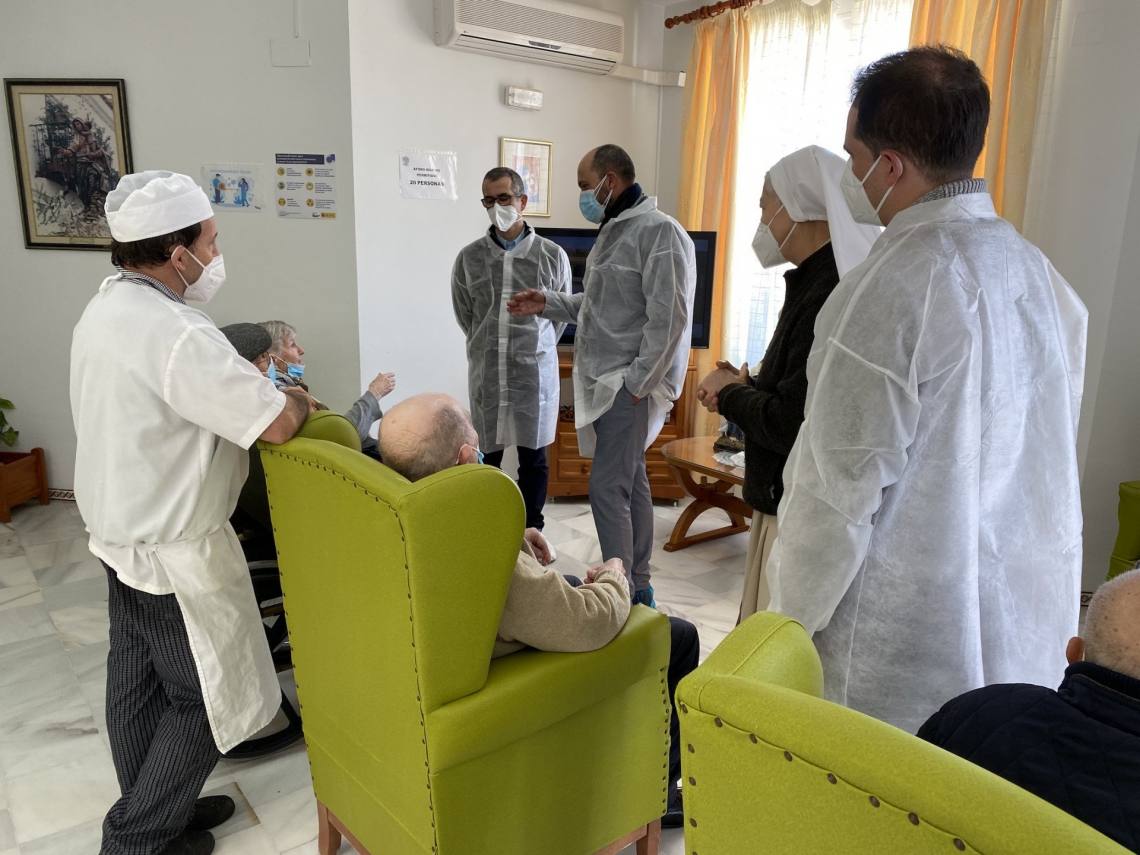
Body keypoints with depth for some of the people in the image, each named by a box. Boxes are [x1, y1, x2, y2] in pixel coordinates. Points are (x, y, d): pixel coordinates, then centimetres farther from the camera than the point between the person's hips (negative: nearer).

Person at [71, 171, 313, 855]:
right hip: (172, 550, -10)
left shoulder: (105, 307, 5)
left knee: (140, 682, 21)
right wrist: (299, 400, -6)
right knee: (204, 695, 8)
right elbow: (275, 424, -27)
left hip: (123, 533, 10)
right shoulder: (174, 332, -27)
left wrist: (258, 386, 5)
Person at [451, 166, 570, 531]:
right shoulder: (469, 257, 0)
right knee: (486, 458, 10)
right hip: (486, 373, 1)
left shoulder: (552, 255, -2)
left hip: (535, 373, -1)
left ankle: (531, 532, 24)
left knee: (534, 459, 9)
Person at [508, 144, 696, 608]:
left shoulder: (659, 231, -14)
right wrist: (548, 302, 12)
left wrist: (637, 383, -20)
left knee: (608, 488, -9)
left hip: (631, 385, -10)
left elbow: (668, 317, -20)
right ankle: (638, 586, 27)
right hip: (606, 380, 10)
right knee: (631, 483, 15)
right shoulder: (613, 231, 17)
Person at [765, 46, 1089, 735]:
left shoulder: (889, 291, -22)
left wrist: (791, 624, -7)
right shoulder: (1040, 273, 4)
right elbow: (1055, 456, 12)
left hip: (900, 652, -7)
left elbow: (840, 490, -20)